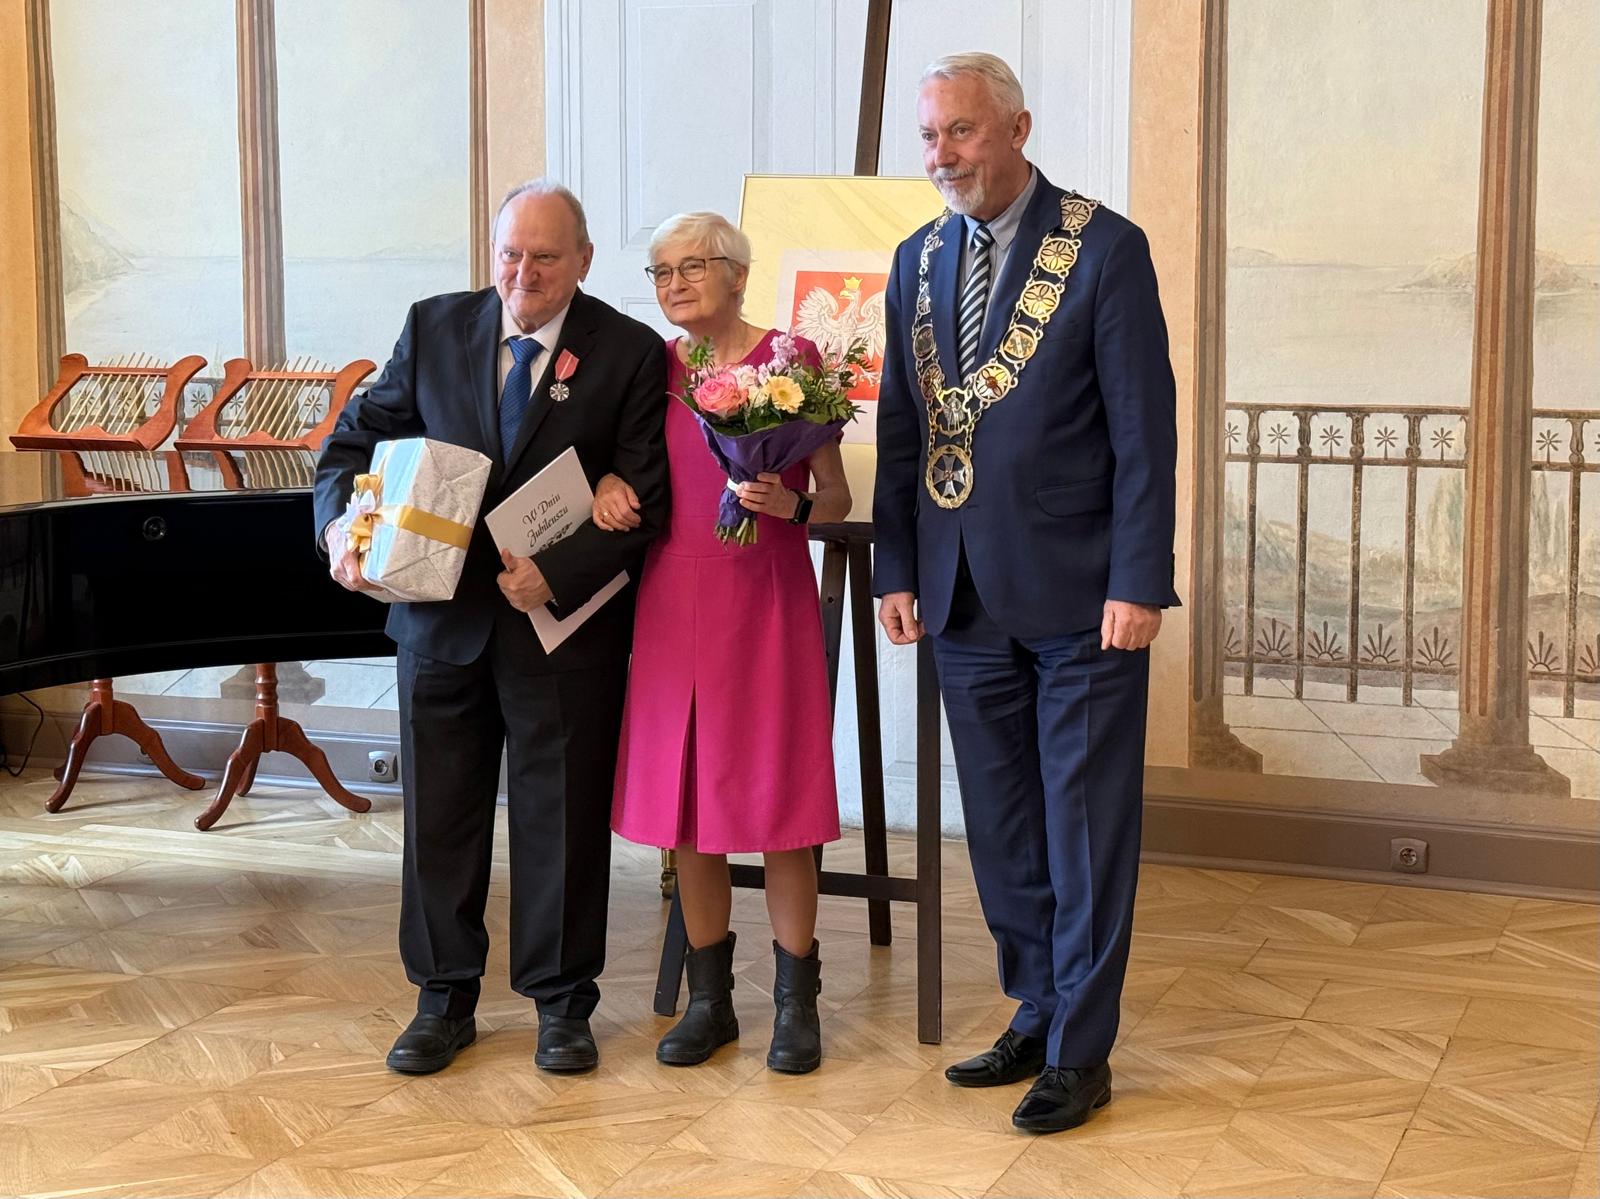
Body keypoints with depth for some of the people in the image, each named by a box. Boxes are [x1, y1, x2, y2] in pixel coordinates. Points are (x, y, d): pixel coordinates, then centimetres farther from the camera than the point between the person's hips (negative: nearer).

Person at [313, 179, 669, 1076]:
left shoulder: (631, 353, -6)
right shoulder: (434, 329, 3)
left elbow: (645, 499, -10)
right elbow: (358, 440, 6)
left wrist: (558, 573, -22)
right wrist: (343, 529, -14)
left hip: (564, 623, -3)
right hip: (442, 617, 3)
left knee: (563, 818, 7)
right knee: (439, 815, 11)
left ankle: (562, 1003, 23)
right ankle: (445, 1001, 26)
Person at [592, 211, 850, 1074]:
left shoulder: (790, 359, -3)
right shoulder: (653, 368, 8)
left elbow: (837, 499, -1)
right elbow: (634, 473, 19)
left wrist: (789, 502, -20)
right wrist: (611, 481, -2)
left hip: (767, 601, -4)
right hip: (674, 603, 4)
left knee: (777, 803, -1)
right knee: (686, 802, 7)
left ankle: (795, 1002, 12)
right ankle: (709, 997, 20)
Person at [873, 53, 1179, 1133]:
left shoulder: (1105, 249, -7)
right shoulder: (919, 261, 10)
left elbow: (1144, 429, -9)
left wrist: (1136, 585, -13)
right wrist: (898, 570, 8)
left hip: (1081, 598, -5)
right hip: (966, 599, 6)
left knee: (1086, 830, 3)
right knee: (1002, 833, 12)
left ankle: (1081, 1053, 13)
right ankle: (1035, 1019, 26)